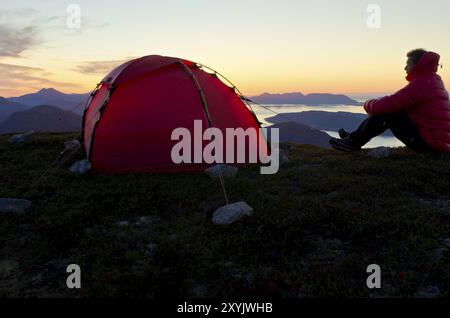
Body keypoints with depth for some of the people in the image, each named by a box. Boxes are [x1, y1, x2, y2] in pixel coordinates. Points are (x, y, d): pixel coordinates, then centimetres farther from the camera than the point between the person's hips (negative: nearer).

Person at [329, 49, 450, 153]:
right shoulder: (433, 81, 14)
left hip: (429, 143, -9)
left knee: (386, 113, -11)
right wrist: (375, 105, 5)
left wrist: (368, 104, -2)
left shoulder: (421, 84, -19)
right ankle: (355, 137, 12)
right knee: (388, 110, 9)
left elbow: (389, 104, -22)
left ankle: (354, 142, 0)